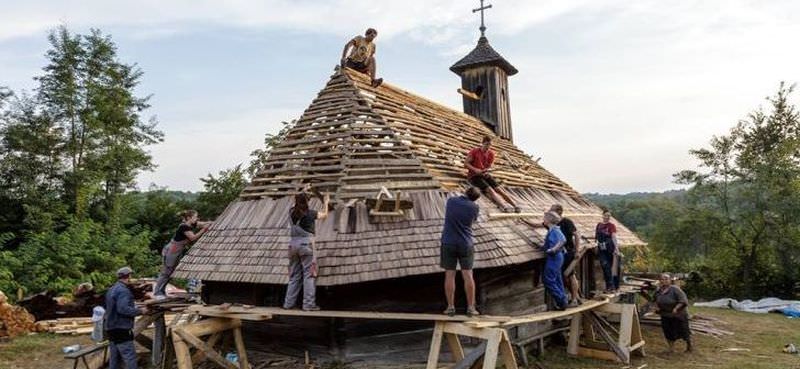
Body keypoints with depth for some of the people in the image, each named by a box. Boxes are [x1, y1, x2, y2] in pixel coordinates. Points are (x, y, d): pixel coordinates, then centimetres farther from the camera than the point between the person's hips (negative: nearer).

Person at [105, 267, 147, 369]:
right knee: (130, 358, -8)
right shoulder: (123, 290, -16)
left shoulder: (111, 290, 15)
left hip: (111, 328, 10)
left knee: (114, 359, 14)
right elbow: (123, 309, -27)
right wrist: (140, 311, -17)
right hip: (122, 330, -10)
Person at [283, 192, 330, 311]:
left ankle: (289, 303, 14)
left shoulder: (292, 212, 7)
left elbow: (296, 206, 32)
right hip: (306, 243, -5)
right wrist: (326, 203, 29)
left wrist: (302, 194, 44)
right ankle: (308, 304, -4)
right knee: (309, 275, -2)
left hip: (293, 243, 6)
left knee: (294, 275, 12)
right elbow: (324, 215, 13)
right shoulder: (310, 213, -5)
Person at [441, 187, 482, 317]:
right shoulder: (474, 207, -7)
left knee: (449, 275, 3)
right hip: (465, 244, -1)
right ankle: (470, 307, 5)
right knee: (467, 275, 4)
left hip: (449, 243, 1)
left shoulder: (450, 201, -2)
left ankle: (450, 307, 4)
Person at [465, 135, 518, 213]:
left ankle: (515, 206, -9)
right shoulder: (474, 151, -8)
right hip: (474, 176, -5)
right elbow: (466, 163, -11)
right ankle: (504, 207, -36)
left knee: (499, 189, -9)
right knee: (490, 190, -25)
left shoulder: (491, 154, 4)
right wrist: (475, 170, -25)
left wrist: (486, 171, -18)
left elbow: (489, 167, 5)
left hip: (485, 175, 5)